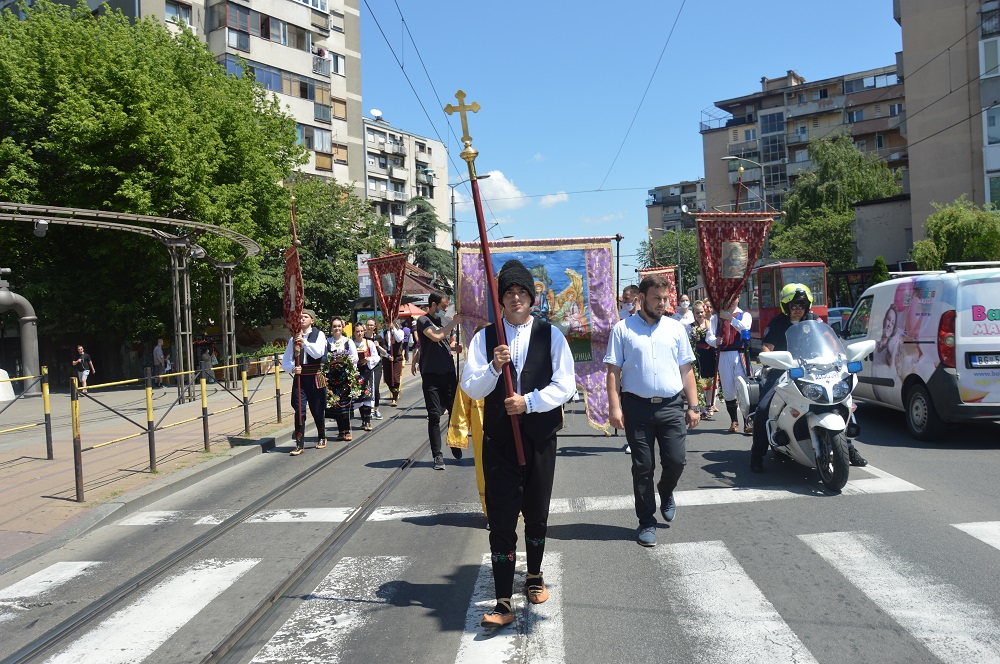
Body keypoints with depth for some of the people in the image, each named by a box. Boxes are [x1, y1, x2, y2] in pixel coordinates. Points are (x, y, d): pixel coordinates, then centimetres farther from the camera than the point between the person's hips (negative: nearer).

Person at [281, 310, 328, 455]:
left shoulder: (319, 334, 1)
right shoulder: (294, 338, 8)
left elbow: (318, 353, -16)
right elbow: (285, 361, 7)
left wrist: (304, 341, -21)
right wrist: (292, 369, -12)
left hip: (315, 378, -2)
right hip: (299, 378, 2)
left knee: (317, 410, 8)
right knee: (299, 411, -3)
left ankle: (322, 438, 29)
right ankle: (299, 444, 2)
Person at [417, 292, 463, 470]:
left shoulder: (445, 321, 13)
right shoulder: (423, 321, -4)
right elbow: (436, 336, -23)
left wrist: (456, 346, 6)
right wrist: (454, 322, -16)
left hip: (449, 373, 5)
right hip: (431, 375, -5)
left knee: (455, 411, 7)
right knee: (434, 416, -2)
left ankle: (455, 446, 27)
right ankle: (437, 455, 3)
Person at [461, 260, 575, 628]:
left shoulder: (551, 335, 0)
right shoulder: (485, 338, 2)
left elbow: (565, 385, -4)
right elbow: (470, 388, -2)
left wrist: (529, 401, -16)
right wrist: (494, 368, -20)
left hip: (540, 436, 1)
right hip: (498, 439, 0)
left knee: (537, 515, 15)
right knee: (501, 521, -2)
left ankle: (534, 576, 39)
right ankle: (503, 603, 4)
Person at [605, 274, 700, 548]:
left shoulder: (675, 328, 10)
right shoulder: (623, 329, 1)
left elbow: (686, 370, 12)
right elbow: (613, 370, -1)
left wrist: (693, 406, 6)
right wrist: (614, 407, -9)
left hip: (672, 406, 2)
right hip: (637, 407, -2)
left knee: (676, 461, -1)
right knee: (643, 467, 4)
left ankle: (666, 493, 33)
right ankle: (647, 522, 19)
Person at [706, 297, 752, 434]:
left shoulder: (744, 315, 10)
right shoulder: (716, 317, 13)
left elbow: (744, 328, -11)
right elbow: (709, 336, 1)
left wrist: (730, 318, -16)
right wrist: (715, 341, -20)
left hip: (740, 354, -2)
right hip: (724, 356, 2)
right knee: (728, 390, 4)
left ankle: (747, 422, -9)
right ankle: (734, 421, 16)